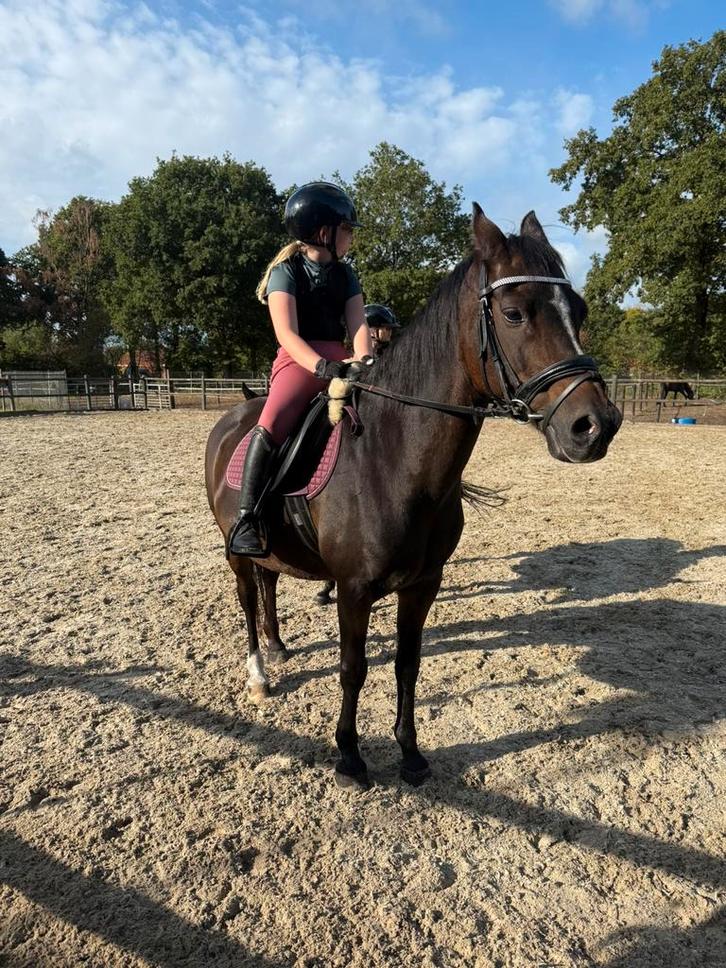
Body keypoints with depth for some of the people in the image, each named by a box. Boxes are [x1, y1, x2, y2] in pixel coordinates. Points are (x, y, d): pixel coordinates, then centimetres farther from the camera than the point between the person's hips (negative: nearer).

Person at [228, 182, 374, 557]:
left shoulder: (345, 275, 15)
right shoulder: (286, 271, -3)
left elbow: (358, 325, 2)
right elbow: (288, 334, -15)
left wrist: (364, 360, -20)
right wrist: (321, 366, -33)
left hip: (338, 360, 6)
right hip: (299, 360, -6)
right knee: (272, 423, -32)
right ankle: (245, 519, -30)